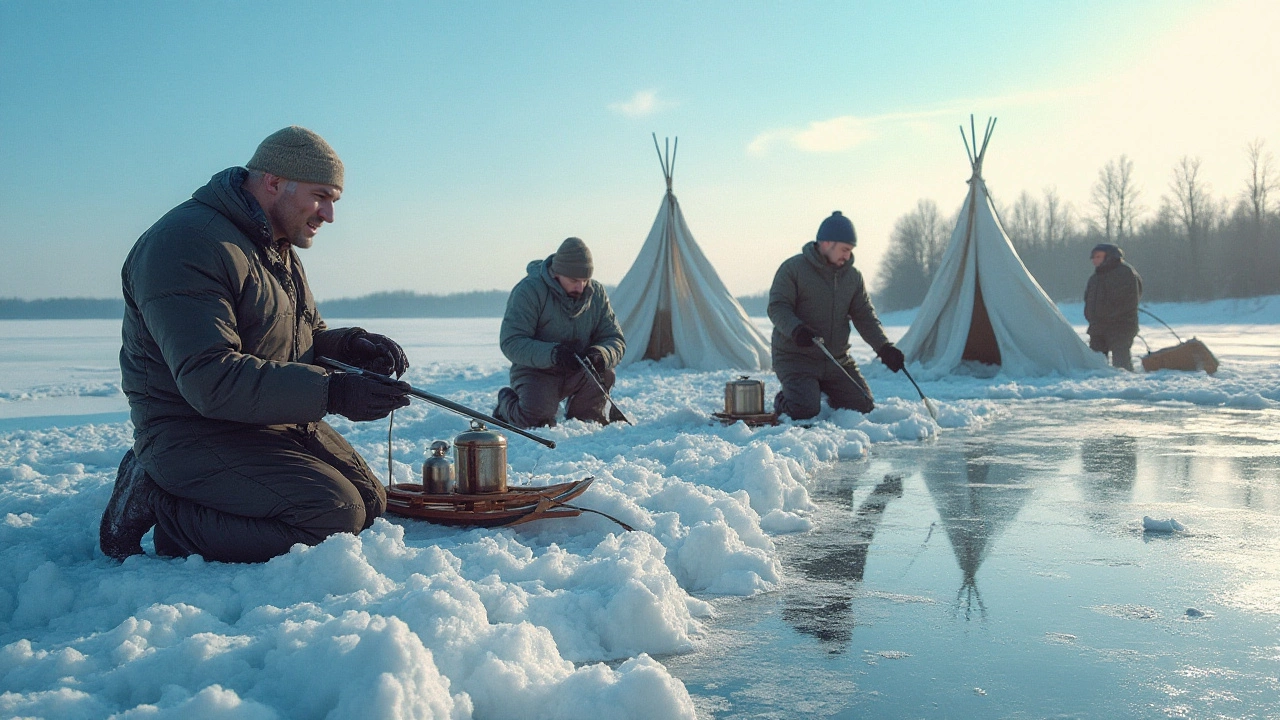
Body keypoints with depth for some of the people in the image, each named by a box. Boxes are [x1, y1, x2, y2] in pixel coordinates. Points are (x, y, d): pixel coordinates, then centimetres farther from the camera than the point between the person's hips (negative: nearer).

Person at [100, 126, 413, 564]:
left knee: (370, 503, 6)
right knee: (334, 516, -23)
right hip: (193, 433, -10)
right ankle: (158, 507, -8)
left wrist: (353, 346, -5)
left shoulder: (279, 248, 14)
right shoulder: (186, 245, -20)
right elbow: (210, 380, -29)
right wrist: (332, 394, -33)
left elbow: (303, 341, 19)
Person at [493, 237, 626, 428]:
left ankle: (587, 415, 4)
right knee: (536, 419, -28)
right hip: (536, 371, -3)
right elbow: (511, 343, -22)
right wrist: (553, 354, -37)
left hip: (578, 373, 4)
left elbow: (615, 340, -3)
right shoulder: (528, 290, -16)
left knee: (605, 374, -26)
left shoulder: (596, 293, -2)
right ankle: (507, 403, 8)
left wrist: (601, 355, -28)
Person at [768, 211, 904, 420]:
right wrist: (795, 329, -35)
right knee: (805, 411, -22)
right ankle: (783, 402, 12)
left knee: (863, 407, 0)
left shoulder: (853, 276, 7)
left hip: (837, 361, 6)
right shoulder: (792, 268, -9)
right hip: (795, 358, -5)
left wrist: (884, 347, -11)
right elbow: (778, 308, -14)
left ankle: (830, 397, 29)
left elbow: (865, 316, 4)